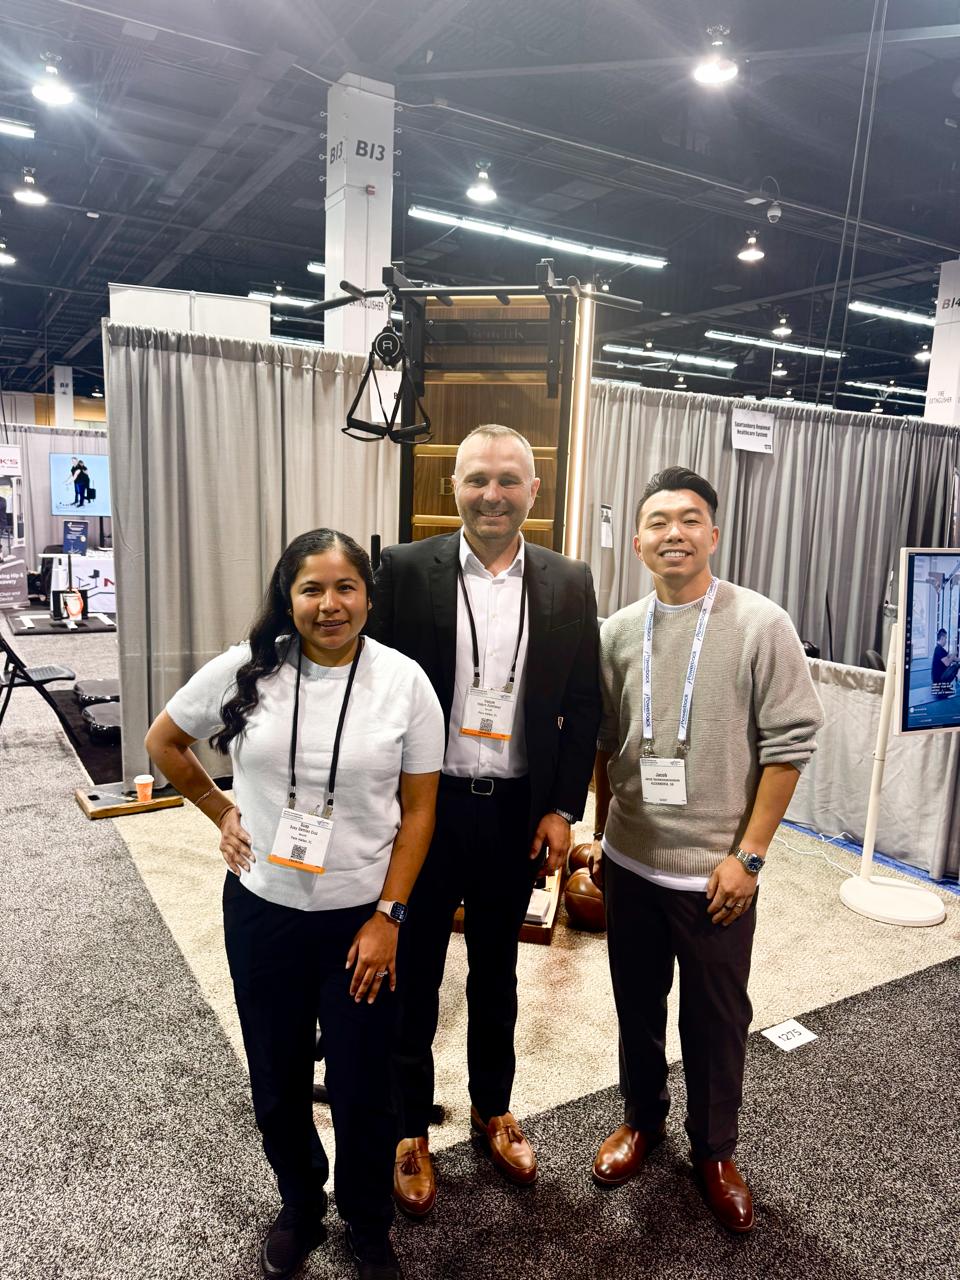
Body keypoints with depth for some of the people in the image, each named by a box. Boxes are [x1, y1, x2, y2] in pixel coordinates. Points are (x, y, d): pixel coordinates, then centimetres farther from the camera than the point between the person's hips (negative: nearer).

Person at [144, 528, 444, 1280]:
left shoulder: (404, 681, -11)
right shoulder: (245, 671, -8)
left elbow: (418, 810, -7)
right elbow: (163, 741, 9)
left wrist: (388, 917, -9)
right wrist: (220, 813, 5)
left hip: (363, 917, -1)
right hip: (262, 910, 2)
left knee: (362, 1090, 11)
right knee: (277, 1082, 19)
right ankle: (299, 1208, 49)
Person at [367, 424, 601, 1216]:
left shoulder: (569, 584, -1)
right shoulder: (406, 571, -8)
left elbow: (584, 704, 3)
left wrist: (563, 809, -1)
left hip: (517, 815, 2)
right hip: (423, 809, -2)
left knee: (496, 971, 21)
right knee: (415, 974, 15)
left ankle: (493, 1108, 45)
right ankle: (411, 1129, 38)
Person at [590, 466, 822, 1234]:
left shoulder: (761, 626, -12)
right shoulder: (617, 633, 0)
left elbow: (791, 744, -11)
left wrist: (748, 855, -11)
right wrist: (601, 835, 12)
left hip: (716, 870, -3)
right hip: (630, 863, 4)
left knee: (717, 1018, 14)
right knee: (637, 1003, 19)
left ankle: (714, 1151, 37)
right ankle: (642, 1120, 44)